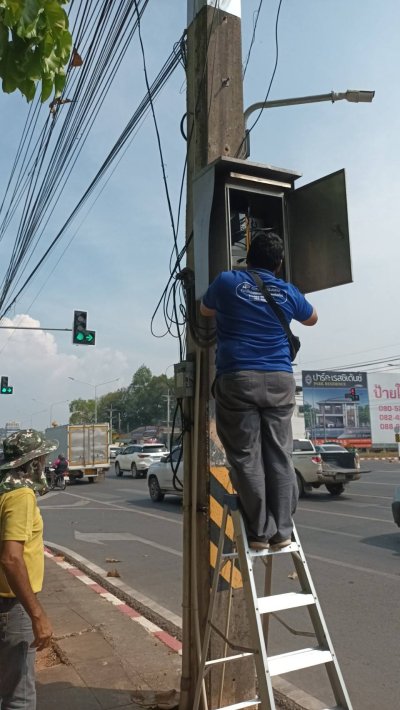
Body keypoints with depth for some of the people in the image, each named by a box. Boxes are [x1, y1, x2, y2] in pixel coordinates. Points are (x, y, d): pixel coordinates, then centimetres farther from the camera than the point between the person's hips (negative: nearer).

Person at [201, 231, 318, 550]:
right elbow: (312, 319, 31)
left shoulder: (227, 281, 5)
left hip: (238, 379, -2)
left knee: (246, 457, 1)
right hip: (280, 381, 3)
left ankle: (260, 532, 3)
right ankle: (282, 531, 9)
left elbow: (205, 310, 25)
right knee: (280, 457, 7)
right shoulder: (288, 292, 11)